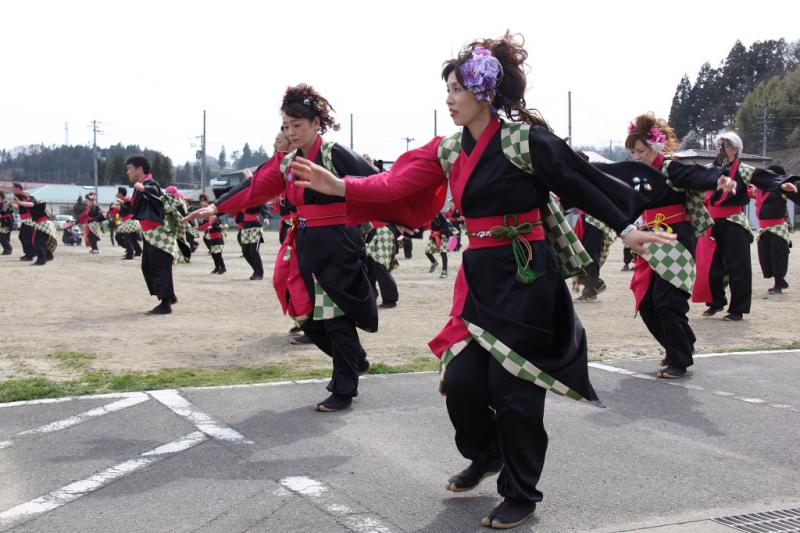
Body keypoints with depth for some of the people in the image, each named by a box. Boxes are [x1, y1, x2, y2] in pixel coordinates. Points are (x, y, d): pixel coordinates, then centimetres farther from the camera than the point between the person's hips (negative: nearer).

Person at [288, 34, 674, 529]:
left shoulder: (526, 139, -12)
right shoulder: (449, 149, 7)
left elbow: (580, 183, -7)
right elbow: (399, 183, 1)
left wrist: (626, 228, -6)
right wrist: (340, 185, -9)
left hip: (526, 275, -6)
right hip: (480, 275, 6)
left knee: (512, 386, -1)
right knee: (460, 378, 4)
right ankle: (487, 455, 36)